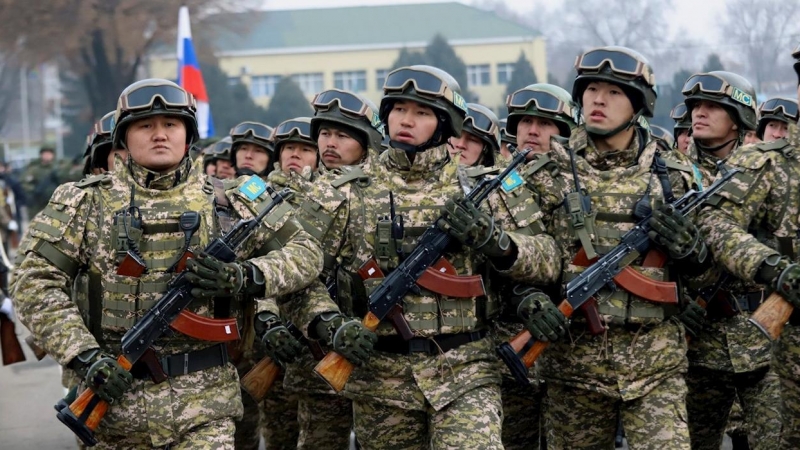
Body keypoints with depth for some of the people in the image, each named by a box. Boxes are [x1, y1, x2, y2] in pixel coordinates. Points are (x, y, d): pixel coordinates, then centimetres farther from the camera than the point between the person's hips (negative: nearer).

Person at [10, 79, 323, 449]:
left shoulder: (228, 200, 5)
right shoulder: (88, 202, 3)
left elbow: (305, 253, 9)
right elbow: (34, 283, -2)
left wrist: (245, 277, -10)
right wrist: (84, 356, -14)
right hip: (116, 395, 0)